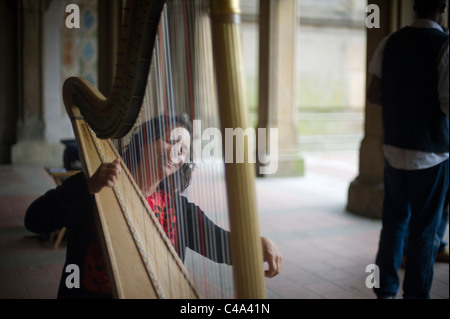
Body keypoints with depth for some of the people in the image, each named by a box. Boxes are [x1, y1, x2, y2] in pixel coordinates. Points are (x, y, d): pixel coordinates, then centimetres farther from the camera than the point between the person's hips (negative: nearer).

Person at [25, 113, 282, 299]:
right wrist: (89, 186, -25)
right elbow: (35, 221, -12)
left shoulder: (177, 207, 7)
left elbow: (221, 244, 0)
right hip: (87, 293, -2)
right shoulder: (89, 188, -2)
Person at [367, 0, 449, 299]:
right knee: (424, 228, 7)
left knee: (394, 221, 16)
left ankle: (385, 289, 23)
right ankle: (415, 292, 15)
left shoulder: (391, 42, 4)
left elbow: (374, 94, 6)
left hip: (394, 147, 5)